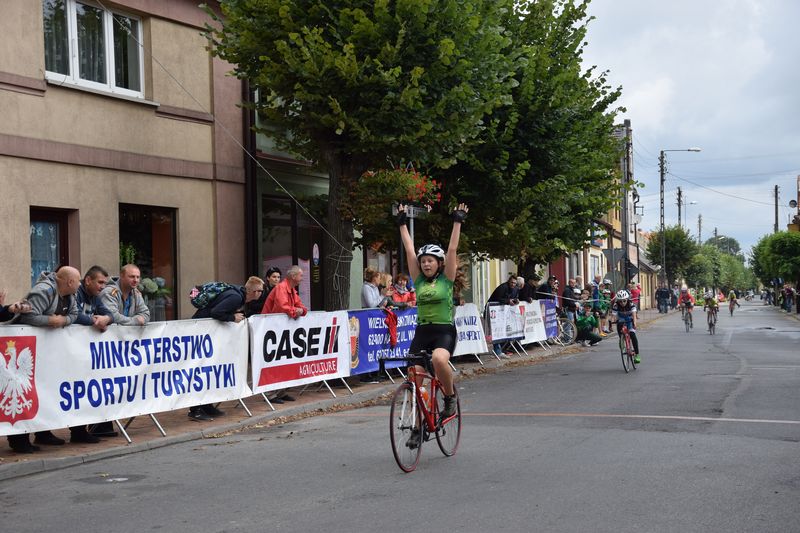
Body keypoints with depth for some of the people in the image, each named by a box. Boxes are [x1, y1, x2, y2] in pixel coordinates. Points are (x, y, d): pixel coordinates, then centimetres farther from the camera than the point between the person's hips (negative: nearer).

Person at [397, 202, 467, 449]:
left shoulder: (446, 279, 2)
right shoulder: (419, 280, 10)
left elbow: (452, 249, -4)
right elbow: (409, 250, 9)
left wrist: (458, 222, -3)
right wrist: (402, 224, 10)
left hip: (444, 330, -4)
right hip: (422, 331, 4)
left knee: (439, 359, -36)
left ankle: (450, 396, -9)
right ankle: (418, 426, 10)